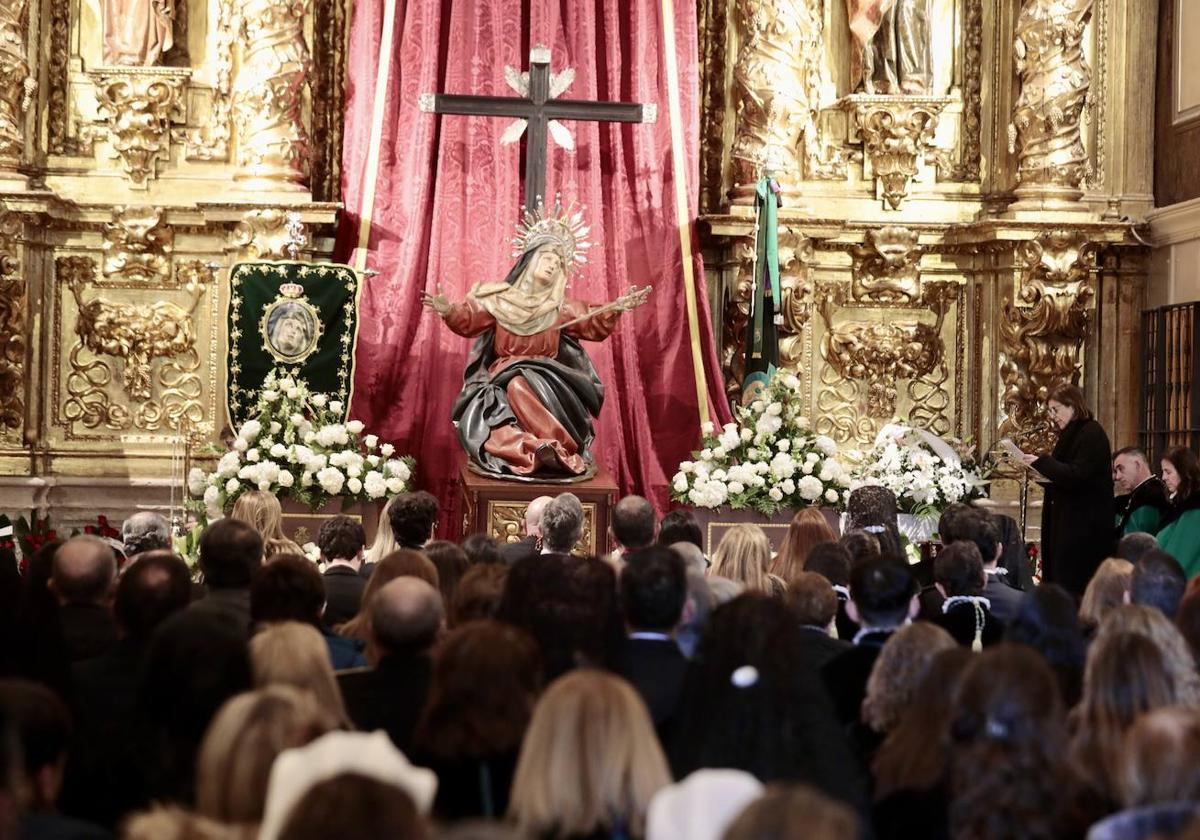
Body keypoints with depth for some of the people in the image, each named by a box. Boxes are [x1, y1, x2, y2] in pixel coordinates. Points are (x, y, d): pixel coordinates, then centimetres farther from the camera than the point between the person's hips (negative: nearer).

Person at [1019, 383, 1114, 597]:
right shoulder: (1070, 434, 18)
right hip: (1066, 519, 9)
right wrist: (1037, 472, 5)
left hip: (1084, 522, -9)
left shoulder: (1091, 433, -12)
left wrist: (1041, 462, -18)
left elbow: (1077, 475, -22)